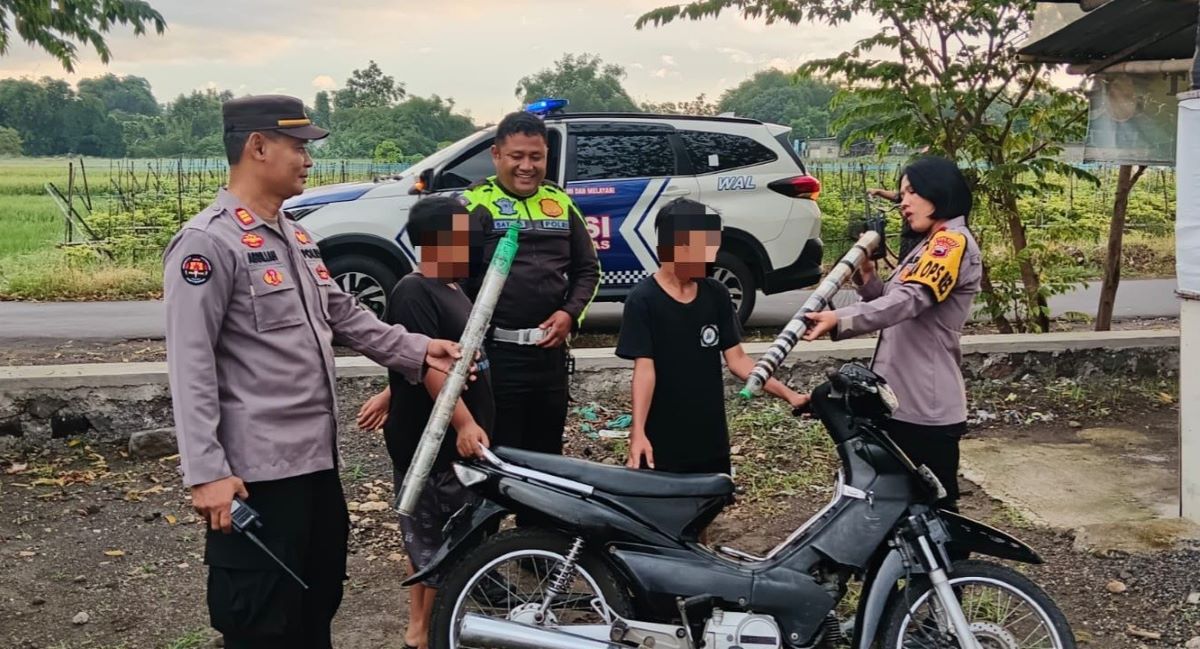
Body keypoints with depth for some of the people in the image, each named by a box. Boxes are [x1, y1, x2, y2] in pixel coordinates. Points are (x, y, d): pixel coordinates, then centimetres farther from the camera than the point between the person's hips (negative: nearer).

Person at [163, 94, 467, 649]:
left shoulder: (295, 238, 15)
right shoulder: (208, 242, -15)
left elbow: (344, 315, 21)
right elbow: (190, 365, -19)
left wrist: (417, 350, 9)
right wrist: (207, 472, -23)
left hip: (315, 456, 10)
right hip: (255, 471, -9)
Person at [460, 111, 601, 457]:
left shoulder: (560, 202, 12)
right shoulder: (477, 202, -3)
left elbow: (588, 268, 17)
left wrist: (570, 313, 0)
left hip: (551, 351, 5)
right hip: (496, 353, -5)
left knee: (548, 455, 15)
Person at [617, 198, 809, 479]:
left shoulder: (716, 295, 4)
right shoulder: (643, 300, -11)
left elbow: (737, 359, 6)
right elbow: (644, 368, -17)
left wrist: (788, 395, -2)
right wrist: (638, 432, -28)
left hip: (712, 440, 5)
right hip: (663, 446, -5)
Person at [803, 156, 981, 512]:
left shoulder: (953, 241, -12)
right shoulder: (928, 245, 21)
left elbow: (909, 300, -27)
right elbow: (893, 300, 20)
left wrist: (840, 319, -37)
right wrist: (868, 279, 2)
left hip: (927, 407, -10)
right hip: (903, 402, 10)